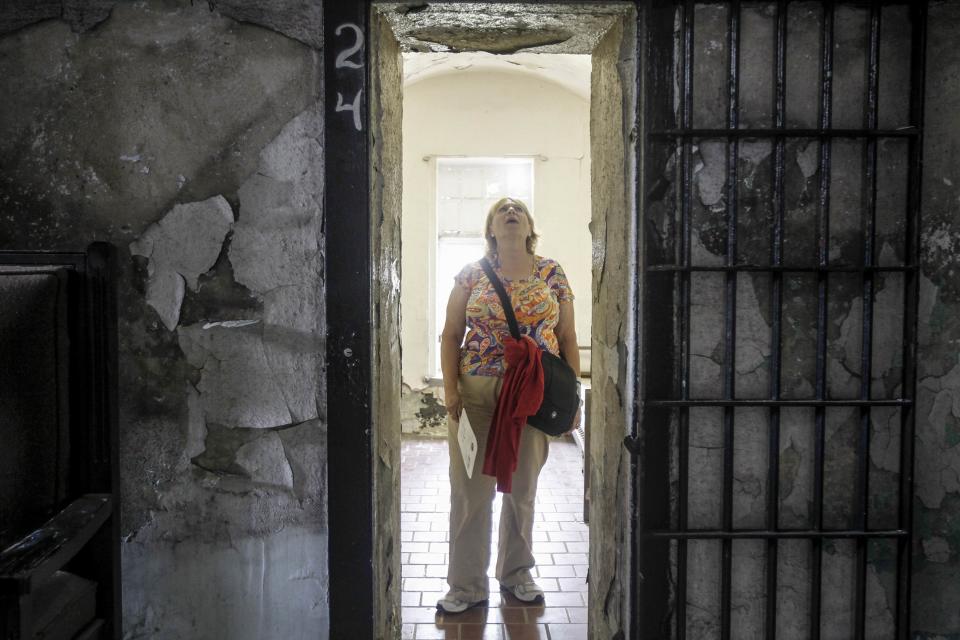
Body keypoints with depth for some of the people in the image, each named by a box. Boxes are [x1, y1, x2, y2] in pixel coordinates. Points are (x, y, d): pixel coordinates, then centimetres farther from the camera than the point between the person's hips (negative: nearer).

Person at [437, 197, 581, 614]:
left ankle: (516, 573, 31)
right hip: (476, 394, -1)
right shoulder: (471, 275, 3)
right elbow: (451, 335, 4)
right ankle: (467, 585, 16)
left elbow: (567, 339, 6)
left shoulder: (552, 273, 4)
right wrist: (450, 389, -6)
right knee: (470, 490, 3)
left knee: (523, 489, 13)